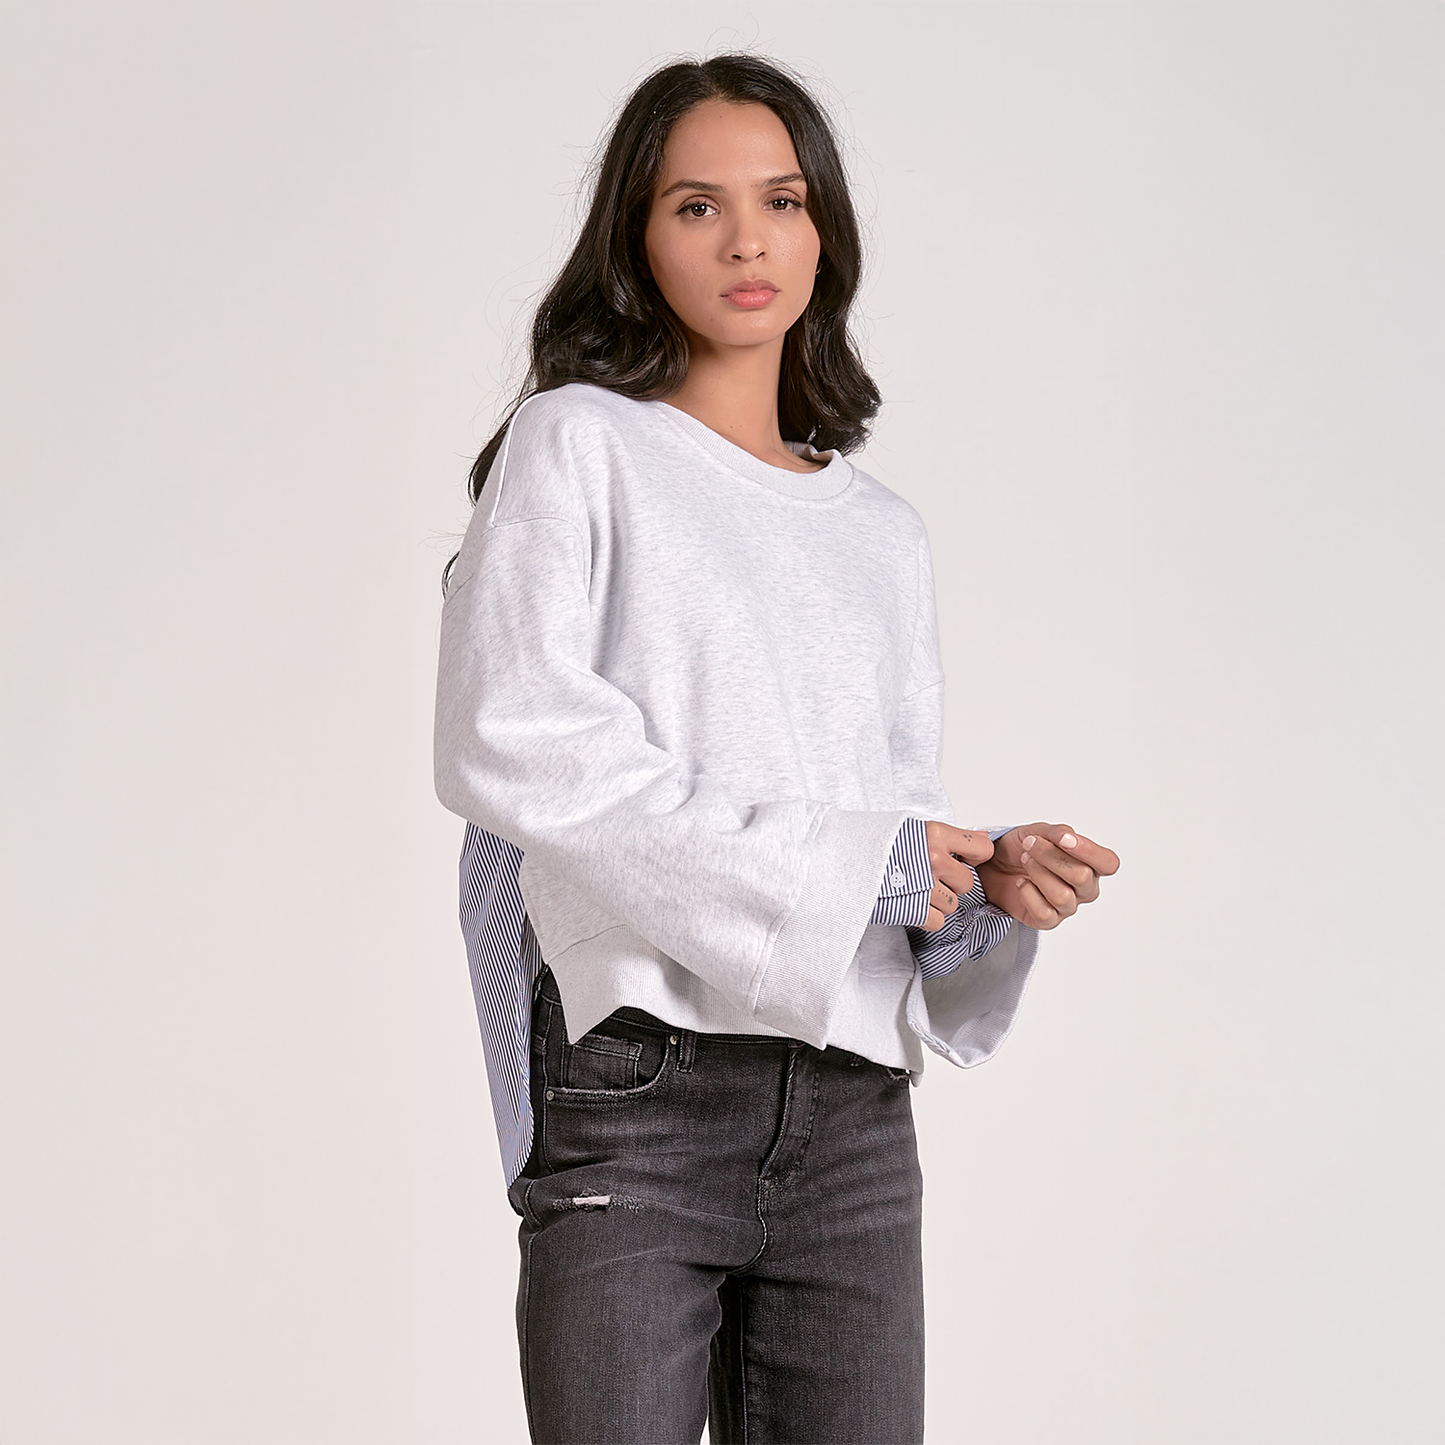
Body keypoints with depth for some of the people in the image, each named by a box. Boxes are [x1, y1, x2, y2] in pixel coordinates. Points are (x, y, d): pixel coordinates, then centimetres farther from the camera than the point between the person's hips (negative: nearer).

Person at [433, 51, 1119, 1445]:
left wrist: (987, 884, -2)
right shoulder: (577, 445, 4)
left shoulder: (885, 534, 20)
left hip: (850, 1114, 5)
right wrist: (838, 862, -10)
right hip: (639, 1084, -4)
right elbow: (507, 743, -10)